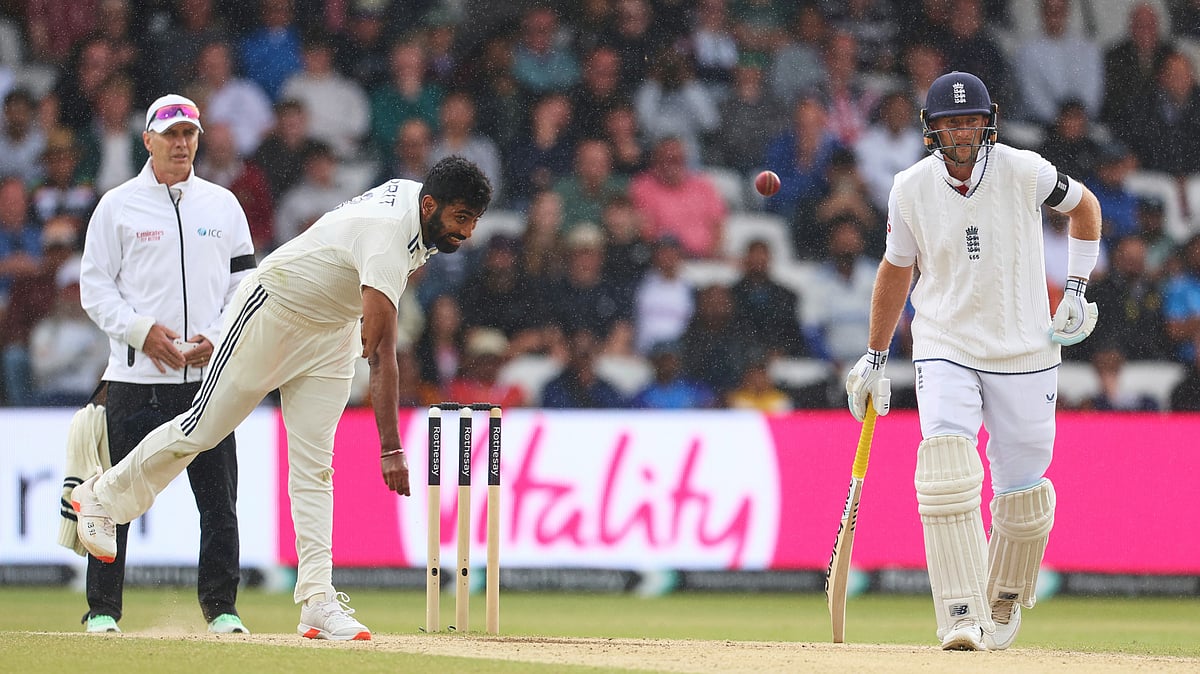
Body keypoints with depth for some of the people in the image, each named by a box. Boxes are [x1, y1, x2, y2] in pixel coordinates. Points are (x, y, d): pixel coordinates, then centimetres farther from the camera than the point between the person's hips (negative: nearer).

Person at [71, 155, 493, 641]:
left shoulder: (414, 195, -9)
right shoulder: (388, 235, -36)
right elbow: (380, 353, -43)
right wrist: (391, 450, -48)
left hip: (331, 331, 8)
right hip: (272, 310, -8)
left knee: (314, 467, -2)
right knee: (202, 430, 2)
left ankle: (317, 600, -10)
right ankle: (103, 495, 25)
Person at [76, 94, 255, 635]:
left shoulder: (223, 205, 12)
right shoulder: (118, 206, 4)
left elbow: (245, 283, 12)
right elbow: (95, 286, 3)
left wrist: (217, 338, -4)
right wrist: (142, 330, -11)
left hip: (209, 374, 2)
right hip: (135, 374, -2)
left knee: (219, 498, -1)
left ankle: (221, 607, 7)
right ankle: (102, 608, 5)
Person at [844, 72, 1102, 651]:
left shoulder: (1024, 172, -11)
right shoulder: (911, 189, -6)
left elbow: (1083, 206, 9)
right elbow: (895, 269, 10)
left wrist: (1075, 290, 1)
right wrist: (874, 358, 14)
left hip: (1025, 353, 0)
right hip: (944, 348, 0)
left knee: (1022, 494, 5)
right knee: (947, 473, -21)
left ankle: (1005, 603, 33)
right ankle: (963, 619, -24)